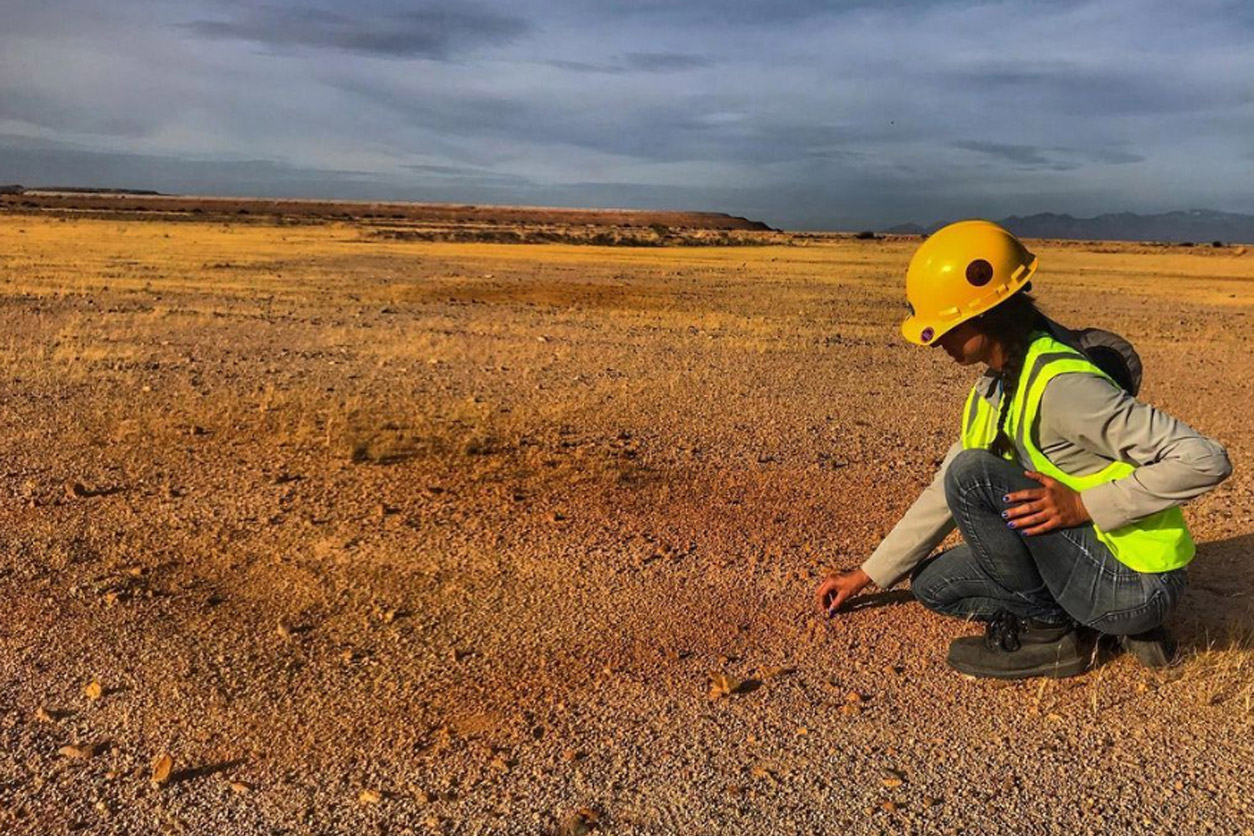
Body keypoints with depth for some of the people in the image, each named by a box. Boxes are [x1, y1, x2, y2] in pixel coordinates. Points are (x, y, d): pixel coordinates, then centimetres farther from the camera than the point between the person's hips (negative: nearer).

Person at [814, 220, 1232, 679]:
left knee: (973, 473, -22)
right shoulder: (994, 388, 6)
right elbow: (944, 493, 14)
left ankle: (1046, 632, -6)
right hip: (1091, 559, 9)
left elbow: (1205, 460, -27)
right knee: (933, 584, 10)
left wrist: (1084, 505, -26)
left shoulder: (1062, 386, -25)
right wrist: (868, 574, 15)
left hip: (1135, 584, -9)